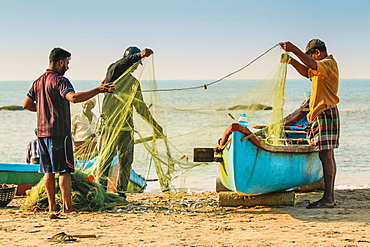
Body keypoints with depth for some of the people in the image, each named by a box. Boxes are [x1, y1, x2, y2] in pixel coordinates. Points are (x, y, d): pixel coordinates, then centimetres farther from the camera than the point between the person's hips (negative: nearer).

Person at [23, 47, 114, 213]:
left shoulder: (38, 81, 15)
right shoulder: (59, 80, -11)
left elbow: (27, 104, 21)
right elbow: (73, 97, -29)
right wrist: (98, 90, -33)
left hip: (42, 131, 8)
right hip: (59, 131, -8)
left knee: (48, 171, 10)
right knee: (64, 170, -6)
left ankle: (52, 205, 11)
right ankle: (67, 206, -8)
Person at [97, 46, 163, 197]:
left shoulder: (134, 82, 20)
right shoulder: (113, 73, 1)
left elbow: (140, 106, 27)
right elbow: (116, 67, -25)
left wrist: (154, 124, 26)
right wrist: (139, 55, -35)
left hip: (126, 127, 6)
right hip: (110, 124, -6)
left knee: (126, 161, 4)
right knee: (105, 160, -4)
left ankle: (120, 192, 10)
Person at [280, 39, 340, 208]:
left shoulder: (329, 64, -9)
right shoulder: (321, 67, 22)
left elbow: (313, 65, -28)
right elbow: (306, 72, 34)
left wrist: (294, 49, -31)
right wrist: (292, 61, 17)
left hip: (326, 114, -11)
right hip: (318, 115, 11)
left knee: (326, 155, -12)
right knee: (327, 156, 9)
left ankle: (328, 199, -14)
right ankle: (329, 197, 10)